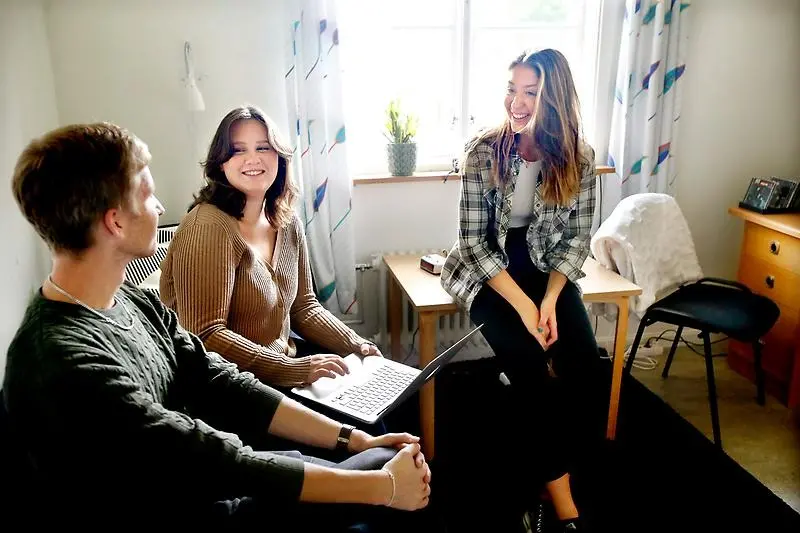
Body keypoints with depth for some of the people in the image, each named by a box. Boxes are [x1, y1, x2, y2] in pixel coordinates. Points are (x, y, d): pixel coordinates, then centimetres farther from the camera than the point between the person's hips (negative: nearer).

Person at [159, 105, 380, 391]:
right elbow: (206, 335, -25)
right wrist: (297, 370, -30)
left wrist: (356, 345, -4)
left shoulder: (288, 223, 3)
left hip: (289, 355, 7)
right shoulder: (208, 227, -20)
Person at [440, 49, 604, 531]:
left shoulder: (579, 157, -5)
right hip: (487, 269, -3)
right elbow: (474, 240, -13)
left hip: (546, 267, 3)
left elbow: (577, 238, 0)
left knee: (584, 361, -19)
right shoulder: (484, 151, -12)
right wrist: (522, 304, -21)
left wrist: (550, 300, -16)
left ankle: (546, 462, 7)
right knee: (531, 364, -24)